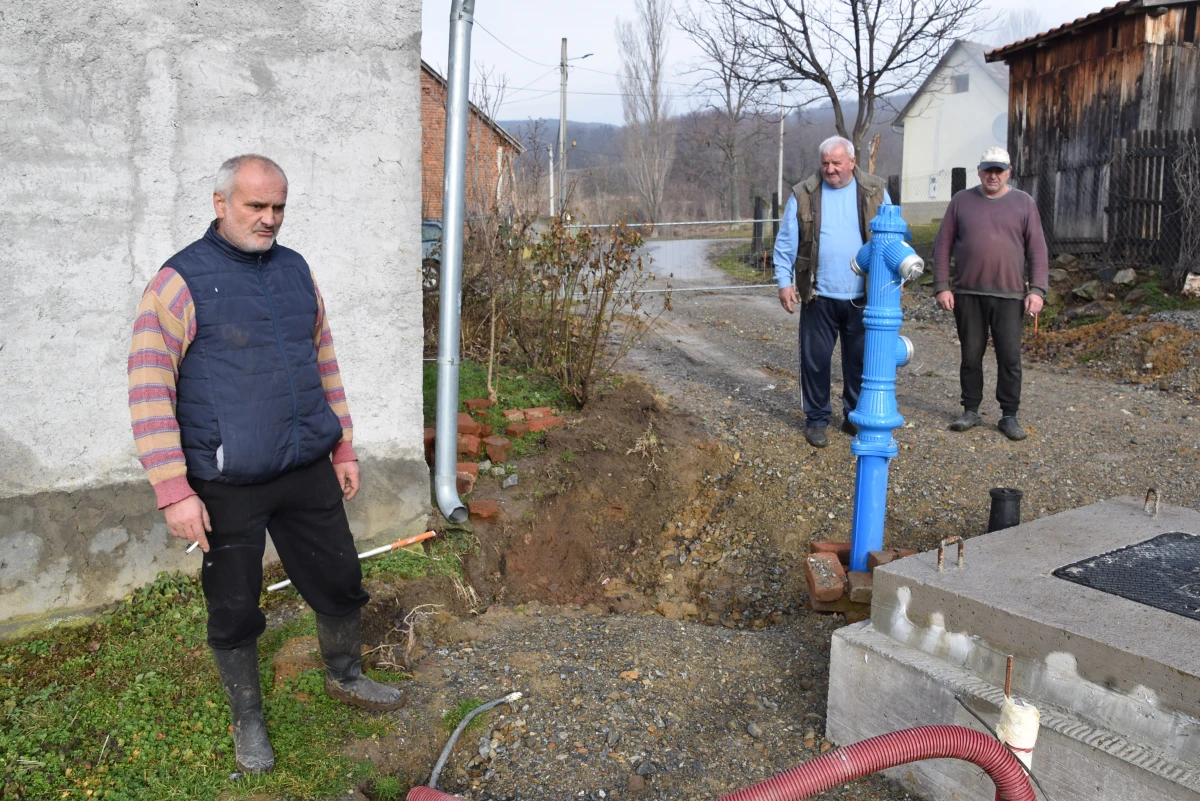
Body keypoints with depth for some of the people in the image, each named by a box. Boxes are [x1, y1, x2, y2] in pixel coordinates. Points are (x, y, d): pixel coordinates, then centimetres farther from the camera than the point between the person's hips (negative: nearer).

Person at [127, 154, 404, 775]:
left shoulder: (296, 270, 8)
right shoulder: (180, 281, -9)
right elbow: (149, 393, -12)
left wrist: (343, 449, 14)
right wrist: (174, 491, -16)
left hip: (309, 473, 5)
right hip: (228, 488, -5)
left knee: (340, 584, 15)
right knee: (234, 610, 10)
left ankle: (345, 677, 41)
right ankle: (247, 719, 33)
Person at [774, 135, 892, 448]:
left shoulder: (875, 192, 3)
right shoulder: (803, 195, 1)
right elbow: (785, 243, 1)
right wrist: (784, 282, -6)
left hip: (863, 297, 1)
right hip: (819, 296, -1)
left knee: (860, 361, 11)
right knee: (815, 360, 6)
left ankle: (856, 417, 27)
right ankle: (816, 419, 20)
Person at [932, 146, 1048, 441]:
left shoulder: (1023, 203, 6)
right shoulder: (961, 201, 7)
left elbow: (1037, 250, 5)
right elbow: (943, 246, 5)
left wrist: (1037, 289, -5)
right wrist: (941, 287, -2)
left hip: (1009, 294, 0)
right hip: (967, 294, 1)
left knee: (1010, 357, 1)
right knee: (971, 355, 7)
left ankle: (1009, 415, 11)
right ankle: (971, 410, 19)